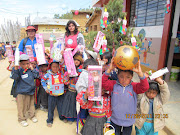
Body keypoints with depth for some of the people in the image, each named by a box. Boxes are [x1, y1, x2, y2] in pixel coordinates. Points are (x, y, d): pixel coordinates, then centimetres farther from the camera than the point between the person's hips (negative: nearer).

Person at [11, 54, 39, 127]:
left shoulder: (30, 70, -2)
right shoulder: (18, 70, -13)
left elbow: (37, 76, -5)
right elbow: (14, 77, -27)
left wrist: (32, 69, -15)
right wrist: (15, 69, -40)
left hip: (31, 91, 4)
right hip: (21, 92, -3)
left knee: (31, 105, 20)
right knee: (22, 107, 9)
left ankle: (32, 116, 40)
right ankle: (22, 119, 30)